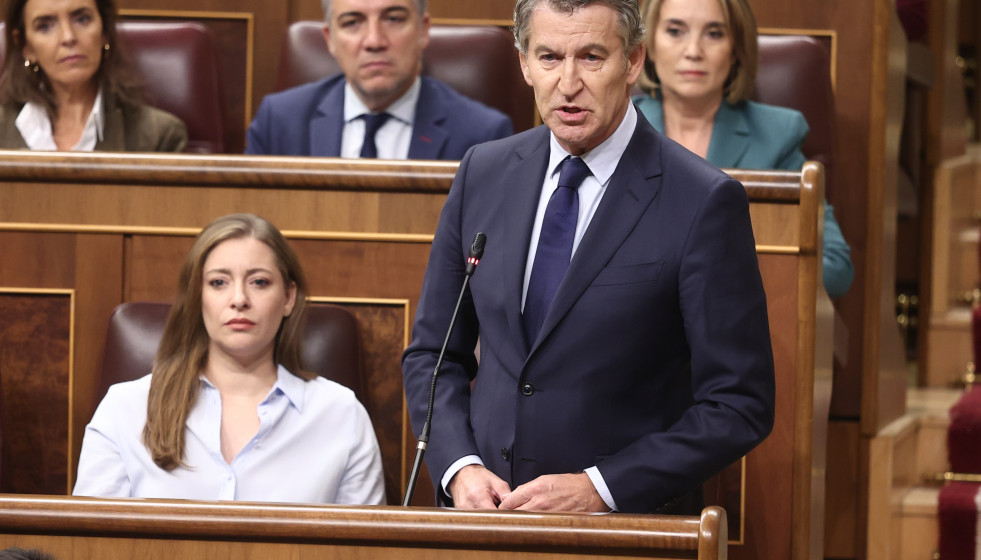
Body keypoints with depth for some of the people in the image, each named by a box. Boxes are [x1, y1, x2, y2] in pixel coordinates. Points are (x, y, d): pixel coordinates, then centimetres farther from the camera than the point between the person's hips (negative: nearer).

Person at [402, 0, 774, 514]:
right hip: (488, 507, 4)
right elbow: (432, 353, 17)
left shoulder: (704, 202, -6)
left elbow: (738, 406, -6)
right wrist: (459, 468, 0)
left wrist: (599, 488, -13)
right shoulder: (483, 173, 9)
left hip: (628, 521, -3)